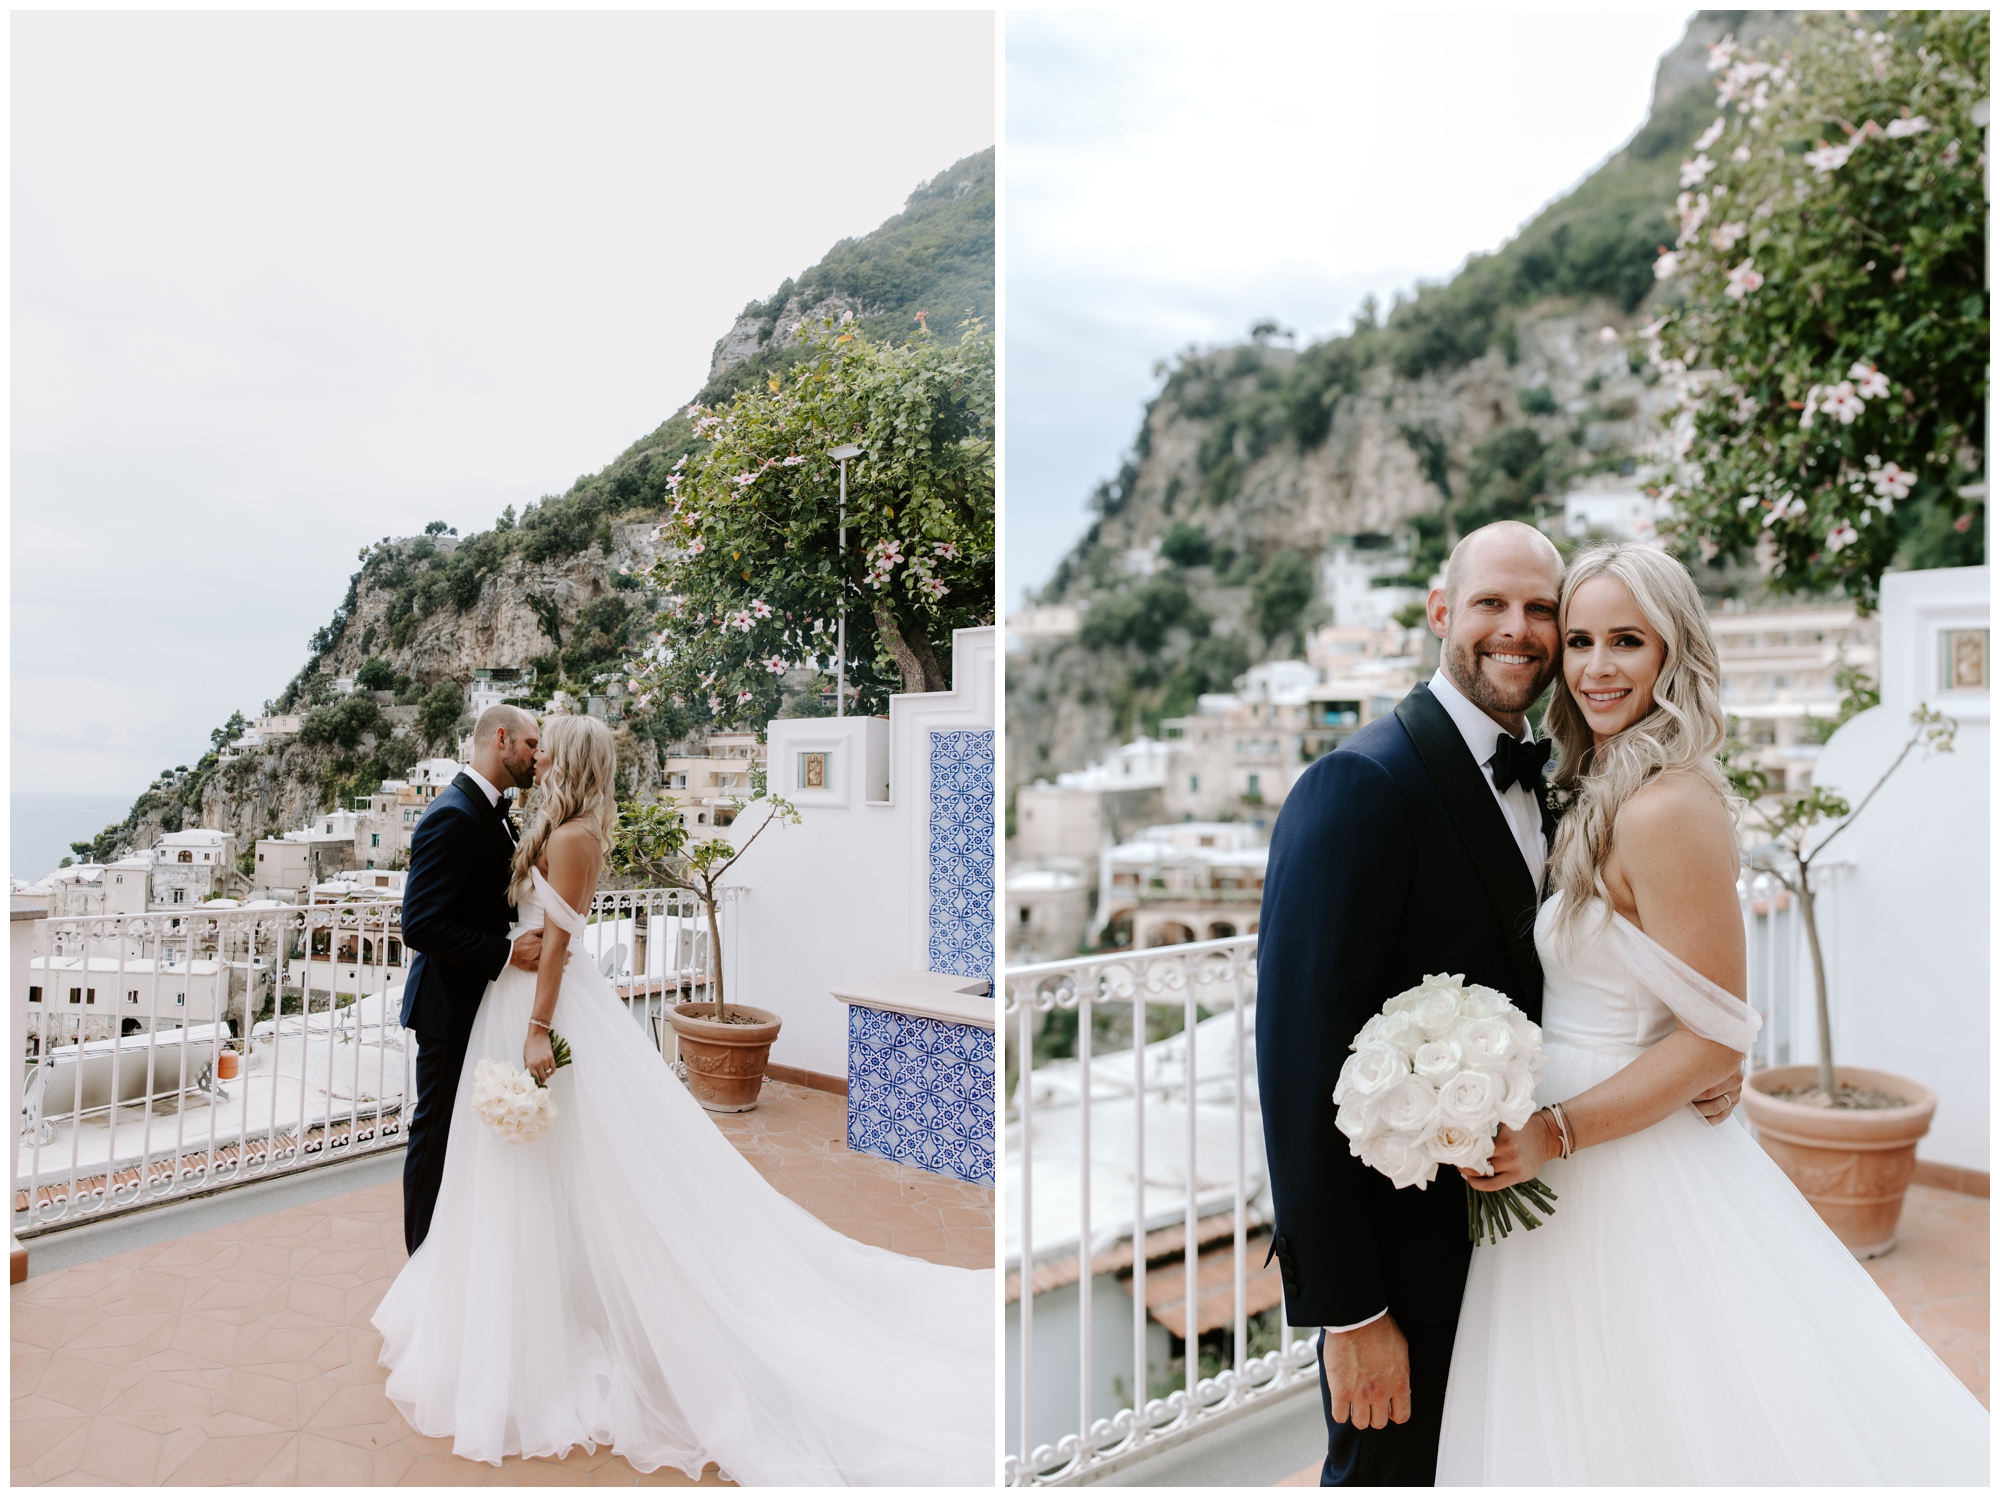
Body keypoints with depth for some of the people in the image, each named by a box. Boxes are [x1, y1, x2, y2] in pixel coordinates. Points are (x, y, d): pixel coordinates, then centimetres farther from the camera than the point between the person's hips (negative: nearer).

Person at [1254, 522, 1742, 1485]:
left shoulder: (1545, 781, 4)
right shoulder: (1360, 784, -23)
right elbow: (1302, 1055, -26)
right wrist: (1348, 1311, -23)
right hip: (1408, 1238, -8)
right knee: (1391, 1463, 13)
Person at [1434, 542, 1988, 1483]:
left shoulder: (1666, 807, -20)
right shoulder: (1603, 795, 8)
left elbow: (1715, 1037, -20)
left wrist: (1555, 1132, -23)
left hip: (1634, 1169, -8)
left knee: (1651, 1426, 8)